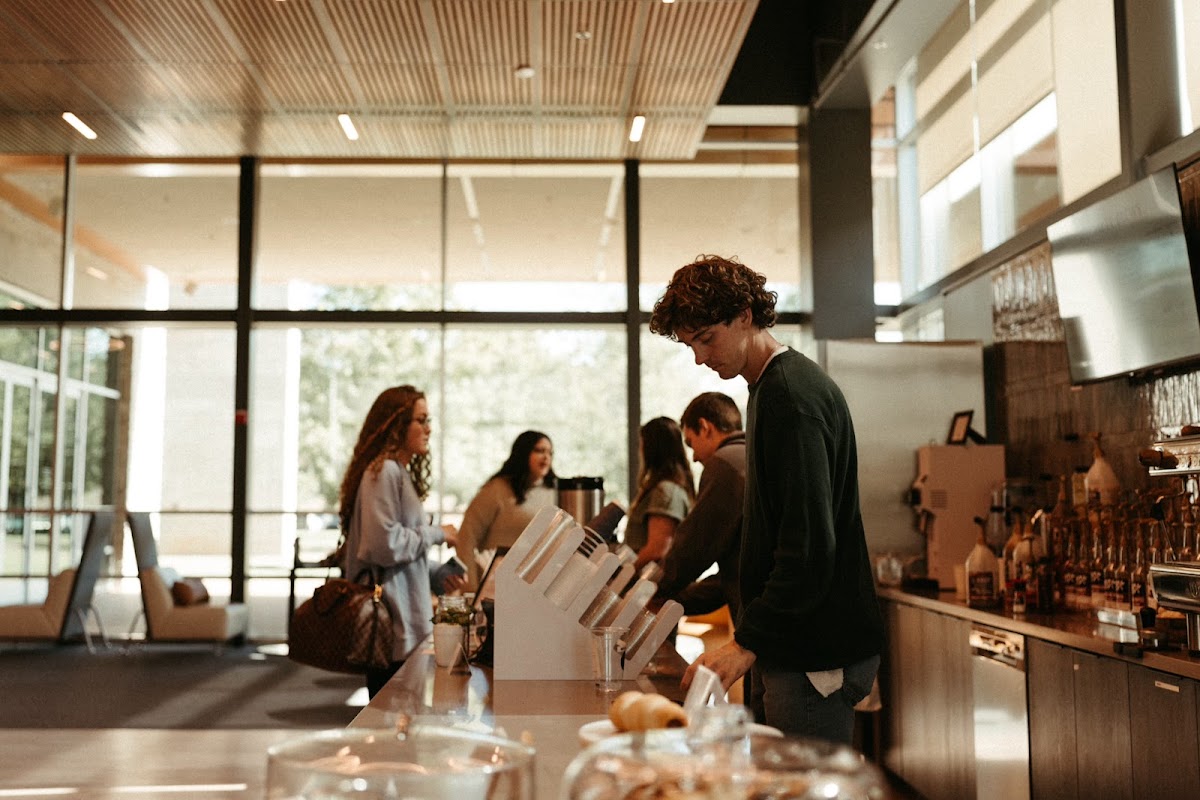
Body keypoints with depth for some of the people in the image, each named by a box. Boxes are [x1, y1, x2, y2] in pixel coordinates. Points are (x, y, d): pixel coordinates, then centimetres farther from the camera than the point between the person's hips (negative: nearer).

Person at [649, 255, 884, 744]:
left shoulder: (794, 395, -16)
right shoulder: (771, 388, 17)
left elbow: (811, 543, -24)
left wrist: (748, 643, -25)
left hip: (817, 653, -10)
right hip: (788, 647, 10)